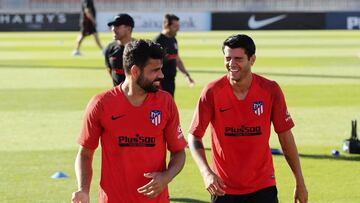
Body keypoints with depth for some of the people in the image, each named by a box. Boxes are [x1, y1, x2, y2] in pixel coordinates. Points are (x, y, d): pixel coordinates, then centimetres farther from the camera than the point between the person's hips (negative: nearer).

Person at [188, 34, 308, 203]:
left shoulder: (270, 90, -7)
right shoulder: (212, 92, -10)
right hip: (223, 187, 0)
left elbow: (285, 135, 1)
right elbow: (194, 137, -7)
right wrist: (206, 172, -24)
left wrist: (300, 182, 2)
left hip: (262, 187, 0)